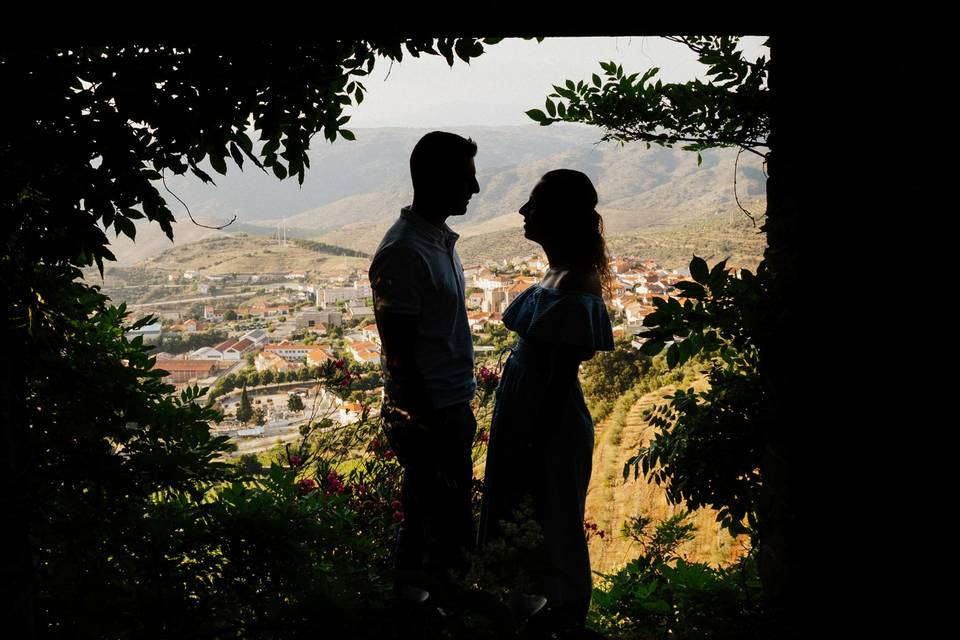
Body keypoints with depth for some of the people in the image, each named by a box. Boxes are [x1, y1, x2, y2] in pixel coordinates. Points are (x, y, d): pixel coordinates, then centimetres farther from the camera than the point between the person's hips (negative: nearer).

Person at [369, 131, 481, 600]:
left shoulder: (440, 239, 8)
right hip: (426, 419, -9)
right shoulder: (403, 254, -22)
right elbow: (399, 357, -22)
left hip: (453, 408, 9)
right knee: (441, 524, 3)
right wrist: (432, 430, -19)